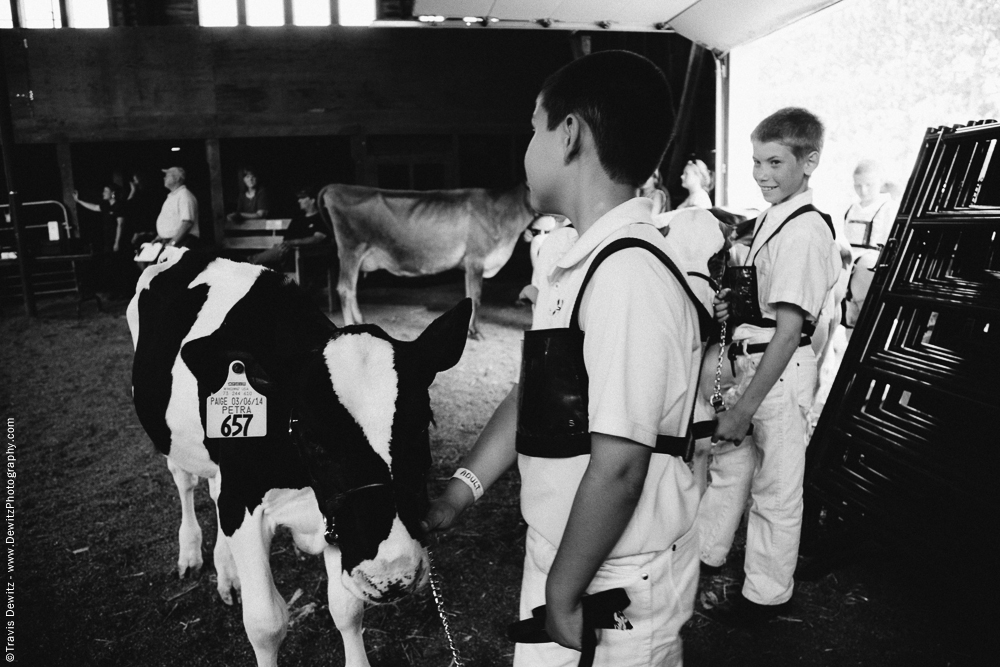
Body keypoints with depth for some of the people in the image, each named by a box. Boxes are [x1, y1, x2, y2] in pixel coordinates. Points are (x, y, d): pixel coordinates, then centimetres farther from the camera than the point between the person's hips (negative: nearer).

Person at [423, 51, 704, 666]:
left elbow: (618, 467, -26)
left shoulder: (630, 276, -27)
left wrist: (563, 594, -15)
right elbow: (534, 391, 7)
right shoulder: (582, 263, 1)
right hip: (559, 552, 7)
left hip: (614, 587, -7)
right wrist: (458, 494, 8)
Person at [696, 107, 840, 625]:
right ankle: (704, 553, 41)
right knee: (728, 461, 21)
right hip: (752, 362, 9)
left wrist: (744, 408, -24)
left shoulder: (804, 232, -19)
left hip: (781, 370, -9)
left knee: (775, 487, 7)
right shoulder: (770, 219, 9)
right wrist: (731, 305, 1)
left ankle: (767, 594, 26)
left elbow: (789, 330, -24)